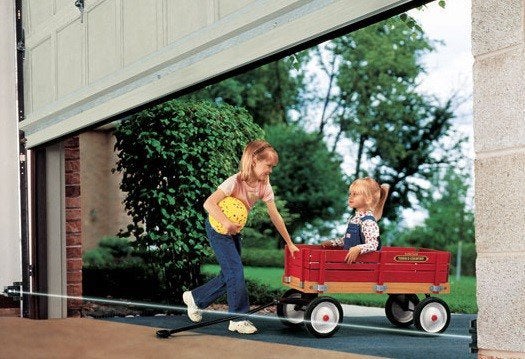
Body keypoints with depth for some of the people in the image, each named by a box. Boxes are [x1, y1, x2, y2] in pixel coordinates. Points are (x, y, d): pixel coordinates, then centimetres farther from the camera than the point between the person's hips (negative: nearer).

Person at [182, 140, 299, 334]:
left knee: (229, 275, 10)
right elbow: (209, 203, -36)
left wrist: (289, 243, -3)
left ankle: (194, 297, 29)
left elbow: (275, 216, -4)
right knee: (235, 271, -13)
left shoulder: (264, 186, -9)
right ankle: (239, 319, -2)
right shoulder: (236, 182, -28)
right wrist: (226, 222, -47)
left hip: (234, 231, 7)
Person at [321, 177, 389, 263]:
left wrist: (358, 249, -37)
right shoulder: (354, 219, 14)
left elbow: (372, 245, -22)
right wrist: (332, 243, 22)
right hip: (349, 259, 7)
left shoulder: (368, 222, -13)